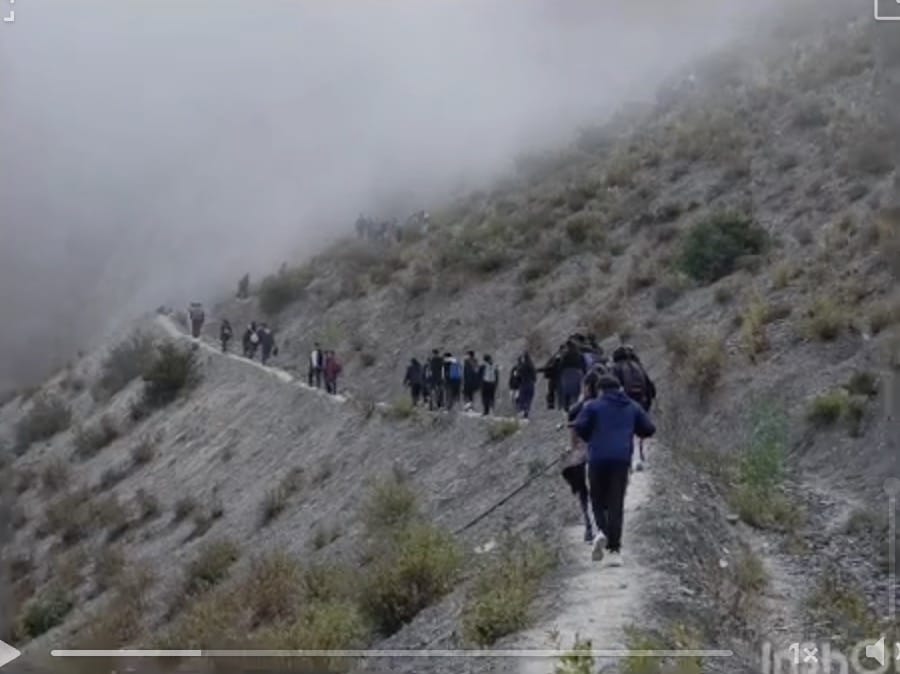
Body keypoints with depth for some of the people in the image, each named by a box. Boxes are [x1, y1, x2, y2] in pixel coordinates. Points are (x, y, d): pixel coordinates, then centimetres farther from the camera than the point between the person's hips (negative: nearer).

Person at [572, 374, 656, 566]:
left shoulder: (594, 406, 4)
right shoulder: (632, 407, 14)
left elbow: (579, 426, -7)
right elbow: (649, 429, 12)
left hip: (598, 459, -2)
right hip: (622, 460, 2)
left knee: (598, 499, 13)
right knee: (616, 504, 4)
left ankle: (601, 531, -16)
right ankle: (614, 550, -2)